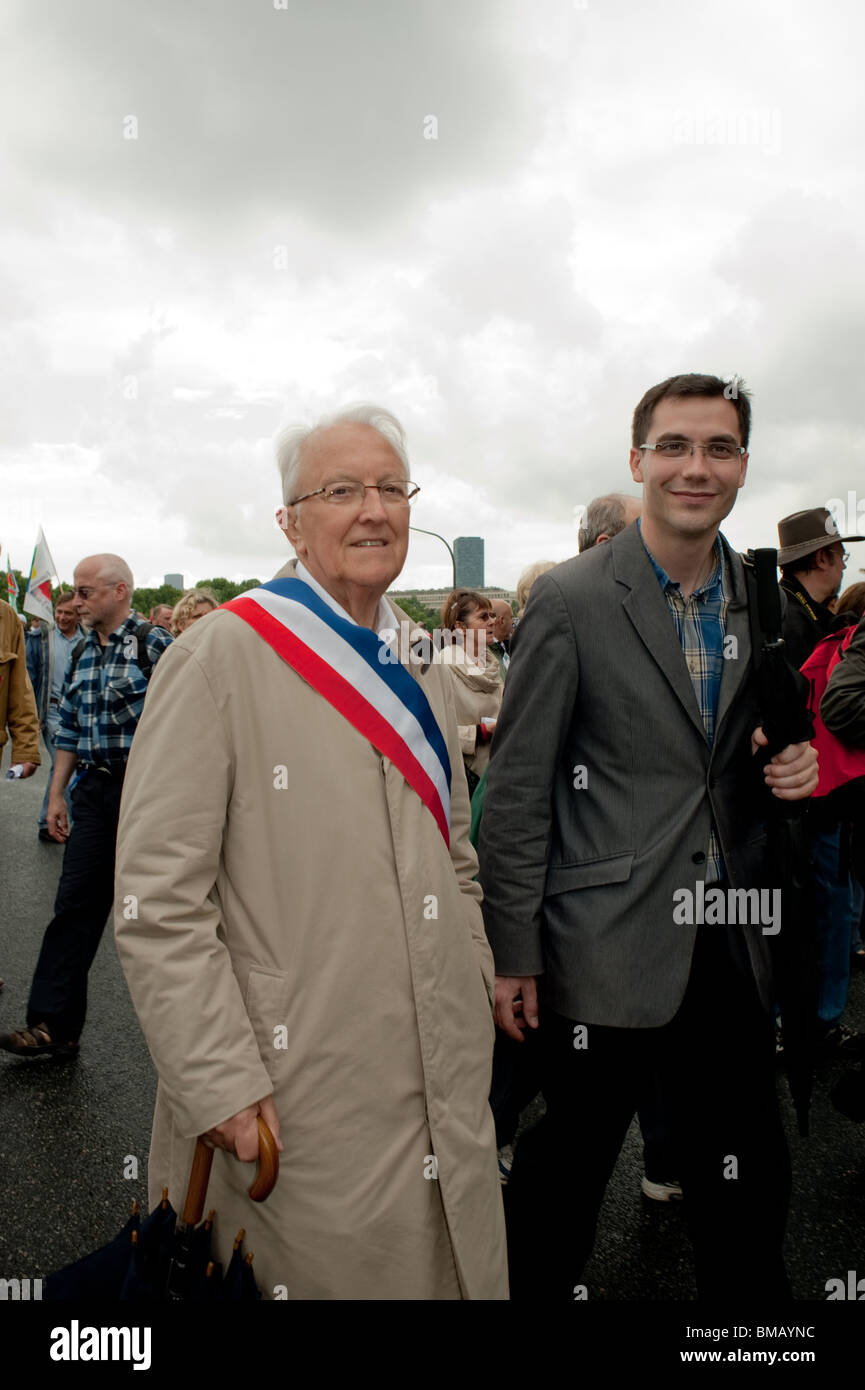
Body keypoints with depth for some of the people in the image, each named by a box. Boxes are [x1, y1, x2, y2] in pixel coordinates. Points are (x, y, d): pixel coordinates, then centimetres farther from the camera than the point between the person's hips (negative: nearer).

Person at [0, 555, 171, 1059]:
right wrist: (57, 794, 14)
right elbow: (69, 730, 17)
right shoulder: (83, 652, 12)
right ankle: (53, 1024, 8)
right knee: (75, 904, 4)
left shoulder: (154, 643, -10)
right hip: (94, 788, 6)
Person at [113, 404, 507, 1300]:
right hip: (292, 1117, -6)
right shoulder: (220, 657, -12)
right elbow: (157, 905, -15)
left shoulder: (418, 670, 10)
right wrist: (223, 1088, -17)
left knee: (449, 1273, 18)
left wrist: (476, 998, 12)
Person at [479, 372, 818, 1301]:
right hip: (608, 943, -5)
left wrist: (792, 763, -5)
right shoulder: (572, 600, -10)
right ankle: (534, 1290, 37)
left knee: (747, 1188, 17)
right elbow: (518, 788, -10)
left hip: (731, 943, 5)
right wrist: (511, 954, -9)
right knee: (566, 1167, 11)